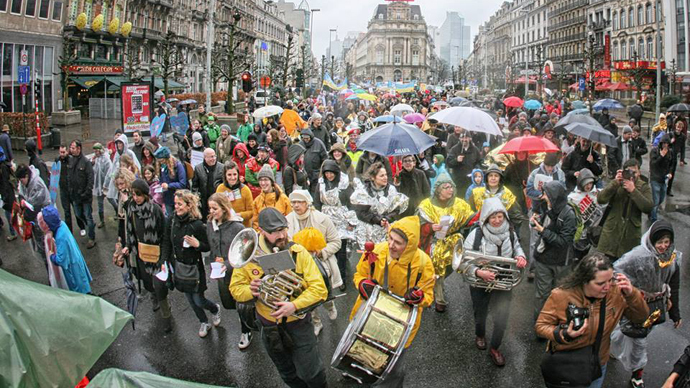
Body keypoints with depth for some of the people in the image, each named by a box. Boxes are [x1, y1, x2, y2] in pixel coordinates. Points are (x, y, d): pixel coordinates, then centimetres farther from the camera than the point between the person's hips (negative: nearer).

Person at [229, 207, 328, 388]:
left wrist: (294, 305, -33)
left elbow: (319, 288, -18)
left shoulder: (298, 252, -16)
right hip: (269, 328, 2)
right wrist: (251, 291, -26)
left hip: (298, 324, -2)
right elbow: (236, 289, -3)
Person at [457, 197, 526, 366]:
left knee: (501, 320, 4)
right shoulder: (476, 235, -24)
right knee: (480, 316, 22)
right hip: (480, 284, -2)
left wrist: (520, 256, -13)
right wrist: (479, 272, -37)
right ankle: (480, 335, 56)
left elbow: (516, 246, 9)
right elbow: (462, 261, -22)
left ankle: (494, 348, 32)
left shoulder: (510, 232, -13)